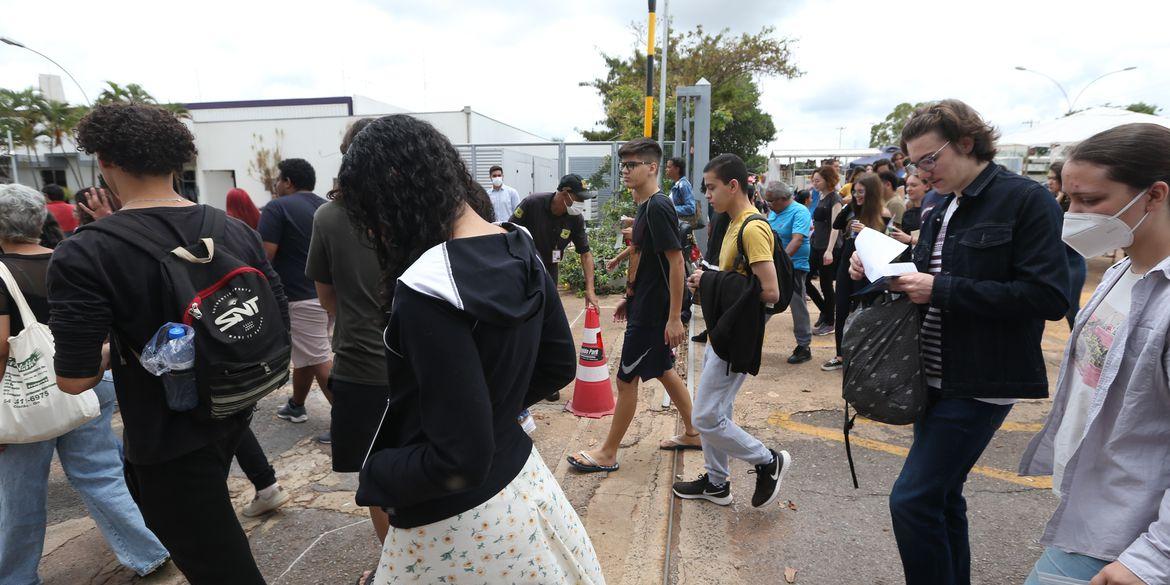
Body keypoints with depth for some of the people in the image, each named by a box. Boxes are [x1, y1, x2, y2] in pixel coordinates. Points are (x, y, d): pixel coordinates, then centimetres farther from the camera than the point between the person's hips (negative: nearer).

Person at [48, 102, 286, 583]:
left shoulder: (84, 255, -21)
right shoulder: (237, 231, -6)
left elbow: (75, 378, -20)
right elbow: (280, 326, -1)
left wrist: (114, 351, 1)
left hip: (168, 440, -6)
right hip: (232, 414, 6)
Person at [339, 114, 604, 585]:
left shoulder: (427, 291, -29)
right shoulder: (522, 252, -5)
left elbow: (460, 460, -26)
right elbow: (559, 365, 6)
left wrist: (372, 476, -10)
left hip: (456, 522, -7)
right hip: (523, 478, 7)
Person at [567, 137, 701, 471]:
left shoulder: (658, 207, -19)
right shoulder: (645, 206, 10)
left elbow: (676, 262, -23)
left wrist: (675, 317, -24)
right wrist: (629, 298, 21)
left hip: (652, 312, -10)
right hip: (645, 306, 10)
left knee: (627, 379, 0)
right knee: (664, 371, 20)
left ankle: (608, 454, 15)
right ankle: (692, 434, 35)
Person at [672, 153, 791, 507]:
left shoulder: (753, 229, -19)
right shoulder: (736, 224, 12)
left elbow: (770, 291, -25)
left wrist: (714, 283, -18)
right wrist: (709, 281, 1)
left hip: (737, 339, -10)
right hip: (722, 333, 10)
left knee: (706, 417, -4)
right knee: (716, 411, 17)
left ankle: (768, 462, 15)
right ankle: (717, 482, 32)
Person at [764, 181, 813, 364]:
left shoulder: (800, 212, -13)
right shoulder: (773, 212, 9)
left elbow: (797, 239, -25)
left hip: (794, 266, -7)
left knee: (798, 307, 1)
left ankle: (804, 347, 12)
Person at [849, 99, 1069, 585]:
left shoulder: (1026, 200, -11)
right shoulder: (942, 211, 12)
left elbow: (1049, 297, -19)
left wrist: (941, 289, -22)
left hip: (981, 382, -8)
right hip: (935, 377, 8)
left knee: (912, 498, -7)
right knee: (939, 495, 17)